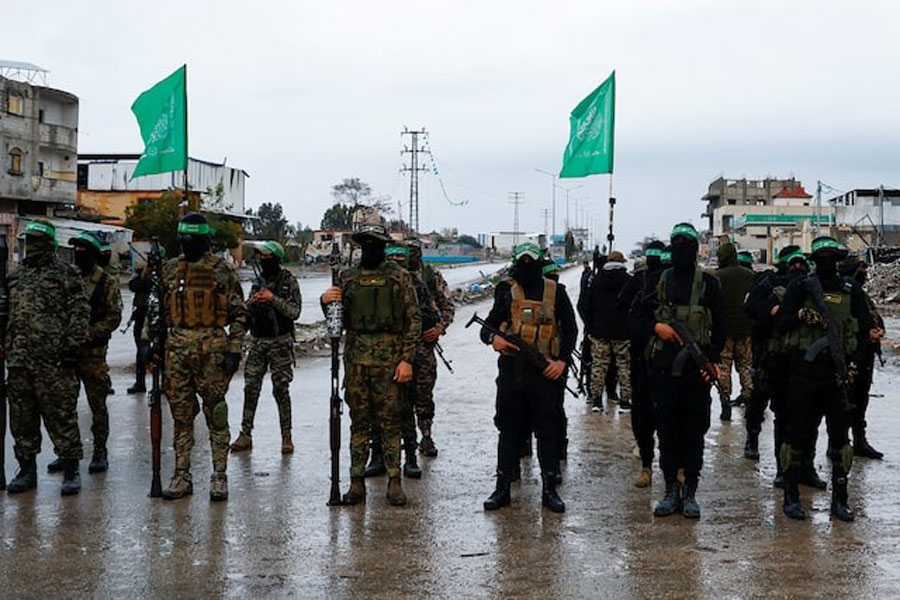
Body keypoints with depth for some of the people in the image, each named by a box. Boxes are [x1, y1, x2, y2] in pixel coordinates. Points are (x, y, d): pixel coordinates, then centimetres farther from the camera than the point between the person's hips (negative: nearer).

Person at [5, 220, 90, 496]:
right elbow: (6, 313, 24)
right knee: (22, 418, 10)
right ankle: (27, 470, 21)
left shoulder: (66, 274, 0)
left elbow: (80, 312, -4)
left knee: (61, 416, -3)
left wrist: (73, 345, -12)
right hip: (18, 361, 6)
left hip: (54, 359, -6)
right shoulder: (15, 276, 18)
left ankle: (71, 471, 4)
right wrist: (6, 346, 16)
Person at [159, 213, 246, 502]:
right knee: (180, 413, 7)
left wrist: (234, 350, -9)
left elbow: (239, 314, -3)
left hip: (212, 348, -4)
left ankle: (219, 475, 7)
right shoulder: (170, 270, 11)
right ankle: (181, 475, 15)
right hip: (177, 348, 4)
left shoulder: (222, 270, -2)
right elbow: (159, 309, 19)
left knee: (215, 412, 0)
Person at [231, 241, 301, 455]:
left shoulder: (288, 281, -4)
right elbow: (245, 311, 14)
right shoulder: (259, 281, 11)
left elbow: (294, 312, -12)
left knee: (281, 389, -1)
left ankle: (286, 436, 6)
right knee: (251, 388, 4)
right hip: (257, 341, 5)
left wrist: (273, 299, -19)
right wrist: (253, 301, -8)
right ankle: (245, 435, 10)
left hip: (280, 342, -5)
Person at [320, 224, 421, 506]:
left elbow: (413, 319, -1)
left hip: (389, 358, -3)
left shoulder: (399, 276, 1)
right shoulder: (348, 277, 11)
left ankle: (394, 481, 8)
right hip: (356, 358, 3)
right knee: (359, 421, 7)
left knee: (390, 421, 1)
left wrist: (407, 359, -9)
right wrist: (326, 303, -7)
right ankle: (357, 481, 12)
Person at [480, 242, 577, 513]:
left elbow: (571, 329, 8)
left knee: (548, 430, 3)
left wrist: (562, 360, -5)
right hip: (511, 371, 1)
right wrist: (493, 338, -14)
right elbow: (487, 327, 10)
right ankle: (502, 488, 13)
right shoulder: (507, 293, 8)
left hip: (545, 371, -1)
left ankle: (550, 490, 12)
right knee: (509, 430, 6)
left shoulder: (555, 292, 5)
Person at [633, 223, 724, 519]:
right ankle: (672, 491, 15)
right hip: (663, 368, 2)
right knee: (667, 431, 6)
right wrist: (656, 327, -6)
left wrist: (712, 359, -10)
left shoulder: (708, 283, 3)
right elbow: (637, 315, 14)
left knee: (694, 433, 3)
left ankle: (690, 492, 11)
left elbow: (719, 326, 3)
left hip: (696, 371, -2)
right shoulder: (659, 281, 10)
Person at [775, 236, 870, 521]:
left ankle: (840, 499, 14)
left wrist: (853, 363, -3)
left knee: (840, 436, 5)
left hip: (840, 373, 2)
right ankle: (791, 496, 9)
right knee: (798, 433, 0)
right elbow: (780, 322, -1)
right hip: (805, 369, -2)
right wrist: (801, 314, -20)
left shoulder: (853, 292, 9)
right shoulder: (800, 288, 4)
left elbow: (863, 331, 9)